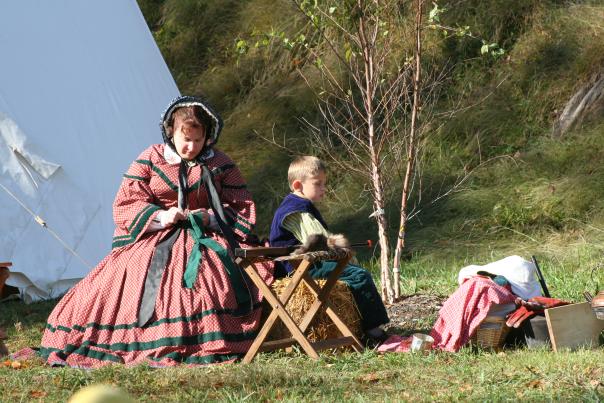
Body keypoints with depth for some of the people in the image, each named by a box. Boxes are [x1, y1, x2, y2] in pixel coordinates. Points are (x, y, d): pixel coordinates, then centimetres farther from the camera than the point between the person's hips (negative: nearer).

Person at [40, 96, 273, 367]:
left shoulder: (220, 164, 8)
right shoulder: (150, 160, 5)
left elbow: (242, 207, 10)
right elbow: (125, 204, 2)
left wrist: (212, 217, -10)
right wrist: (160, 216, -15)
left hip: (206, 237, 0)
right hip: (154, 239, 0)